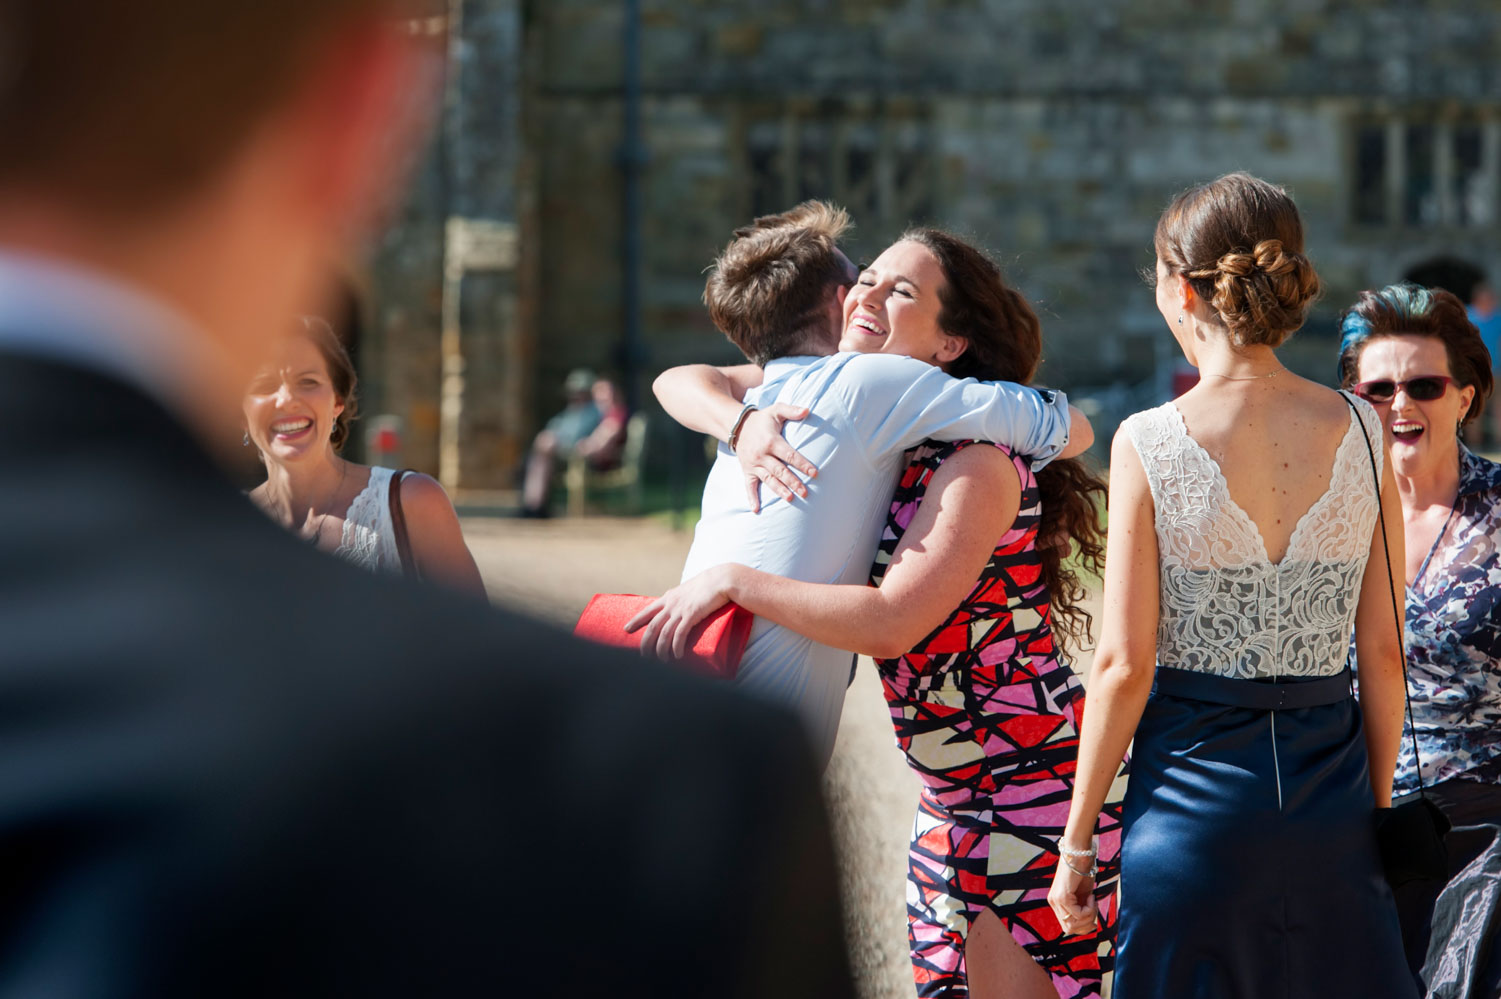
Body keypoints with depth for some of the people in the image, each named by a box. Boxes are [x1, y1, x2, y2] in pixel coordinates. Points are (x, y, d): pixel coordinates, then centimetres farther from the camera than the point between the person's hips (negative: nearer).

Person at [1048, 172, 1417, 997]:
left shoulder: (1148, 445, -9)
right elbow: (1383, 653, 3)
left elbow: (1123, 667, -9)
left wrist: (1076, 840, 0)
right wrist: (1377, 806, 15)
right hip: (1331, 796, 3)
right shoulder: (1360, 433, -1)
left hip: (1195, 787, -3)